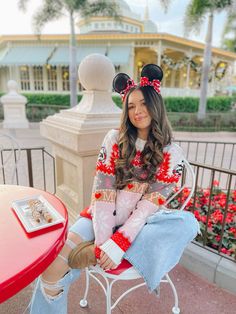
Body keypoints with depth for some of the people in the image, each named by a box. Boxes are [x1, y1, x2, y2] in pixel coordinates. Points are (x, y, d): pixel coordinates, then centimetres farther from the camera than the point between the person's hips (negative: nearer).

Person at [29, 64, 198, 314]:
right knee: (52, 265, -20)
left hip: (136, 226, -1)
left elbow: (150, 206, -12)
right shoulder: (114, 139, -2)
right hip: (101, 218, 1)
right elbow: (101, 191, -8)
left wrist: (117, 244, -22)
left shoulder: (172, 153, -5)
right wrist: (103, 242, -17)